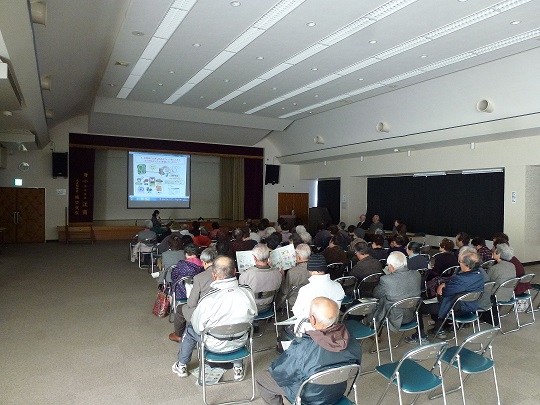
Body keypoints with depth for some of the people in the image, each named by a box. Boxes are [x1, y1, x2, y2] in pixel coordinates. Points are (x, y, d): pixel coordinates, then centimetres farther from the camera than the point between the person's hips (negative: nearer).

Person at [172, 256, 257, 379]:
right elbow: (253, 315, -3)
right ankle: (238, 367, 45)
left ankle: (181, 366, 44)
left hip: (215, 346, -3)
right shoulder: (248, 292, -21)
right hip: (240, 343, 3)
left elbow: (198, 328, -15)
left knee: (190, 328, 24)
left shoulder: (207, 300, -31)